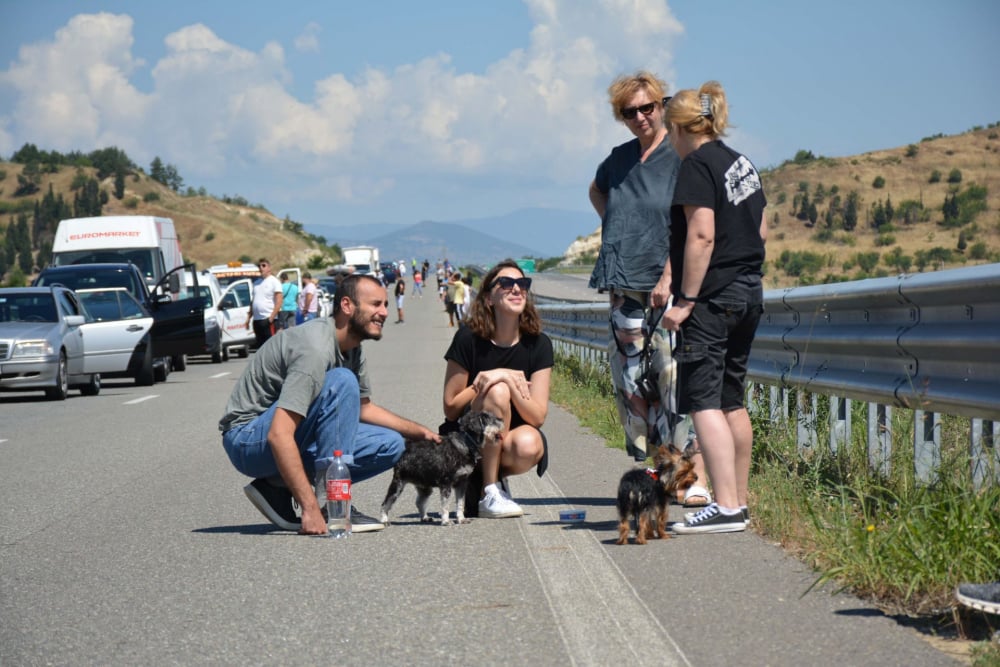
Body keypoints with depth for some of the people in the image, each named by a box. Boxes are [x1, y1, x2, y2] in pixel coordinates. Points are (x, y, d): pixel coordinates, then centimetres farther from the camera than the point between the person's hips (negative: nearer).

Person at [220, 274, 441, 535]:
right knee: (342, 382, -27)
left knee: (390, 445, 0)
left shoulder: (352, 350, 5)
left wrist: (419, 432, 15)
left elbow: (363, 407, 24)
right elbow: (279, 436, -33)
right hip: (247, 439, -10)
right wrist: (310, 508, -36)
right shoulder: (315, 349, -25)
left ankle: (278, 488, 2)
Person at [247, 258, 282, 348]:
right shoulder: (256, 282, 18)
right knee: (260, 346, 10)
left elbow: (278, 302, -10)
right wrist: (248, 317, 13)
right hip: (257, 319, 7)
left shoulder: (274, 281, -2)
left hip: (268, 320, -7)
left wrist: (271, 317, -19)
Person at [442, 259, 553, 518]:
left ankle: (482, 478, 2)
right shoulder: (468, 339, -12)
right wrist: (493, 382, -19)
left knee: (528, 446, -34)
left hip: (508, 440, 2)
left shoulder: (538, 344, -6)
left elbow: (538, 417, -13)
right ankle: (488, 494, -21)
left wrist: (506, 379, -26)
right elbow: (450, 408, -10)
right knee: (498, 391, -30)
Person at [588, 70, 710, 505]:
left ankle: (697, 478, -11)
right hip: (624, 290, 7)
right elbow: (596, 191, 38)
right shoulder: (619, 159, 15)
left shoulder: (680, 156, -5)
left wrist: (668, 278, -19)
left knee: (677, 383, -11)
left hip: (668, 289, -7)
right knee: (631, 384, 8)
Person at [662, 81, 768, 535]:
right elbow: (761, 232, 18)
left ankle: (726, 507, -17)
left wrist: (685, 300, -18)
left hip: (713, 296, -9)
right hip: (749, 292, 9)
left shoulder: (696, 165, -11)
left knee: (702, 400, -10)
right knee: (731, 400, 14)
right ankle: (738, 502, 19)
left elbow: (702, 236, -19)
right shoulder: (742, 164, 15)